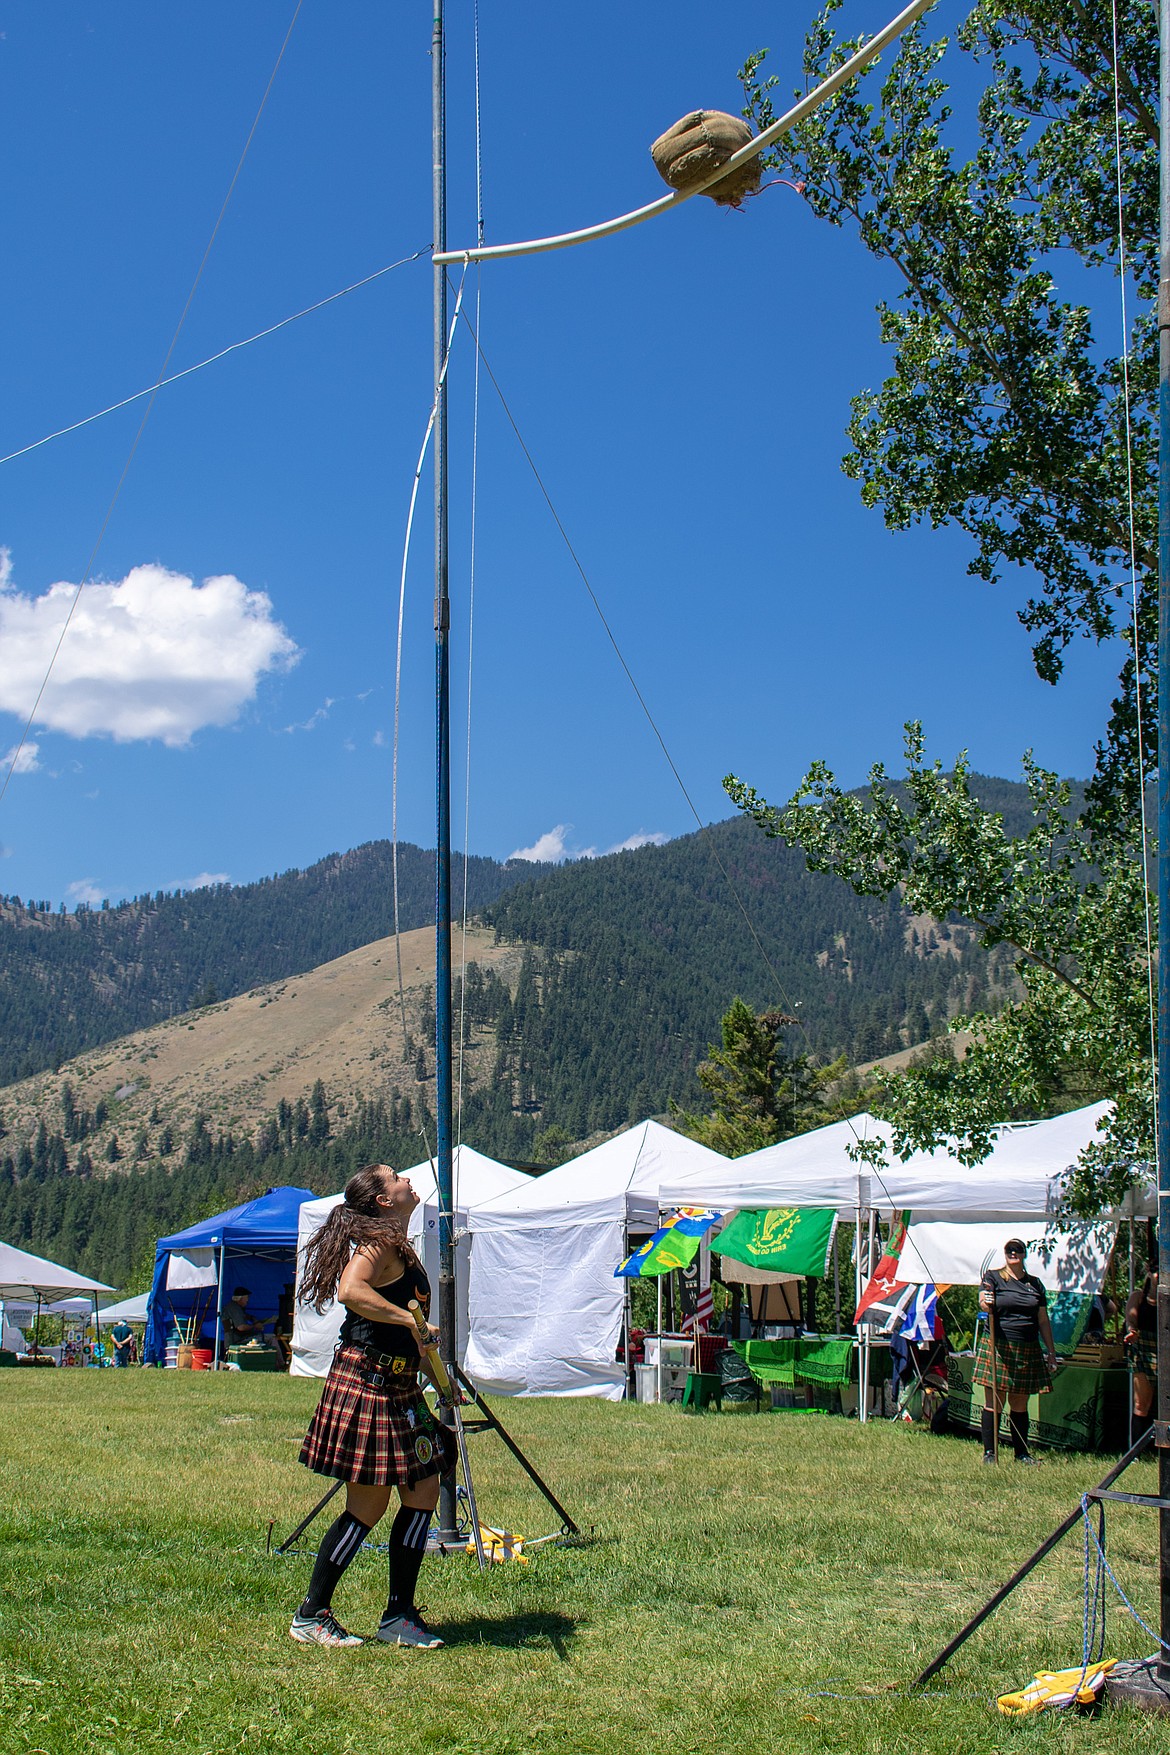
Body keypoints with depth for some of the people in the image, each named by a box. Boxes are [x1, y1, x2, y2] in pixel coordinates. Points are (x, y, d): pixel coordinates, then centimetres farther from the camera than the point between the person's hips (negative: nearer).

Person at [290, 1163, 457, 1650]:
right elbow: (351, 1290, -32)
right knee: (368, 1507, -4)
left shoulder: (398, 1245, 16)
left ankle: (399, 1615, 12)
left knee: (423, 1492, 6)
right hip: (366, 1378, -10)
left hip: (397, 1385, 10)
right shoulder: (379, 1243, -14)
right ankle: (311, 1615, 7)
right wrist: (411, 1319, -27)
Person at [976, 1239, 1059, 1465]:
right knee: (994, 1402, -4)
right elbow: (983, 1301, -15)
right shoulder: (993, 1277, 3)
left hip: (1027, 1350, 4)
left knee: (1020, 1404, 8)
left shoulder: (1034, 1283, 15)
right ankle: (989, 1452, 0)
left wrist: (1051, 1350, 13)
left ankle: (1021, 1452, 15)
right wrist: (986, 1304, -39)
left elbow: (1043, 1320, 17)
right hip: (997, 1347, -4)